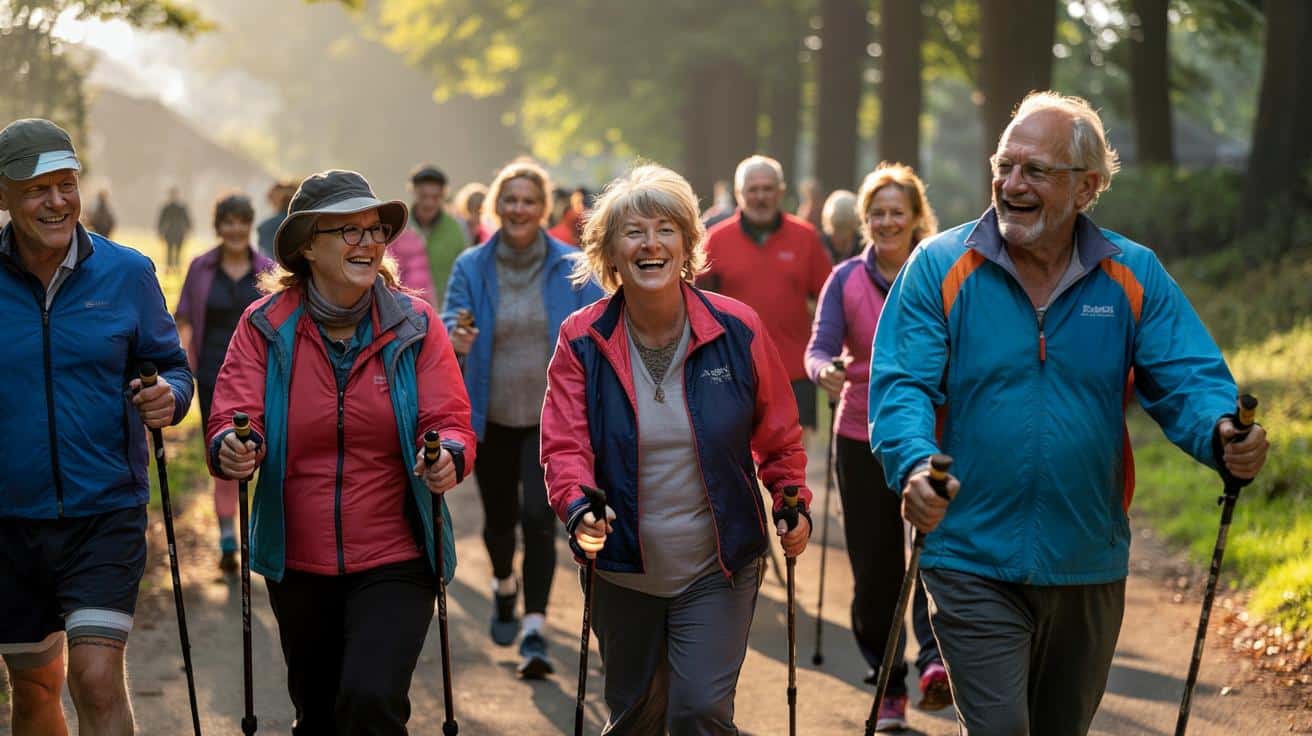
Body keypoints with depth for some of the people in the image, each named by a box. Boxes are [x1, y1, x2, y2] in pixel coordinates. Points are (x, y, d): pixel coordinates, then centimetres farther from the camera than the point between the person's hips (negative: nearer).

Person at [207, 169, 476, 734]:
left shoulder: (414, 325, -3)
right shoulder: (265, 326, -3)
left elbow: (451, 422, -6)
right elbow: (231, 417, -9)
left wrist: (448, 459, -29)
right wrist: (231, 449, -32)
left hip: (394, 563, -2)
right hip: (297, 565, 2)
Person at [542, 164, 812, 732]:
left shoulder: (737, 330, -6)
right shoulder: (582, 341, -6)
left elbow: (777, 434, 6)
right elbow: (564, 445, -12)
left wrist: (793, 503, -6)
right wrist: (578, 509, -30)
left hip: (718, 570, -1)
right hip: (623, 570, 2)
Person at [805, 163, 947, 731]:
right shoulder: (845, 280, 5)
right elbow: (820, 346, -5)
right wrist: (824, 370, -27)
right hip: (862, 437, 2)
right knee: (874, 567, 5)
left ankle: (935, 663, -33)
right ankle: (888, 688, 18)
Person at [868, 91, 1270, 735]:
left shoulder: (1135, 277, 1)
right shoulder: (940, 268, -5)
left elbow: (1188, 381, -5)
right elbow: (901, 386, -12)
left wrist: (1224, 435, -28)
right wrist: (914, 465, -33)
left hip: (1090, 566, 3)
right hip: (971, 559, -3)